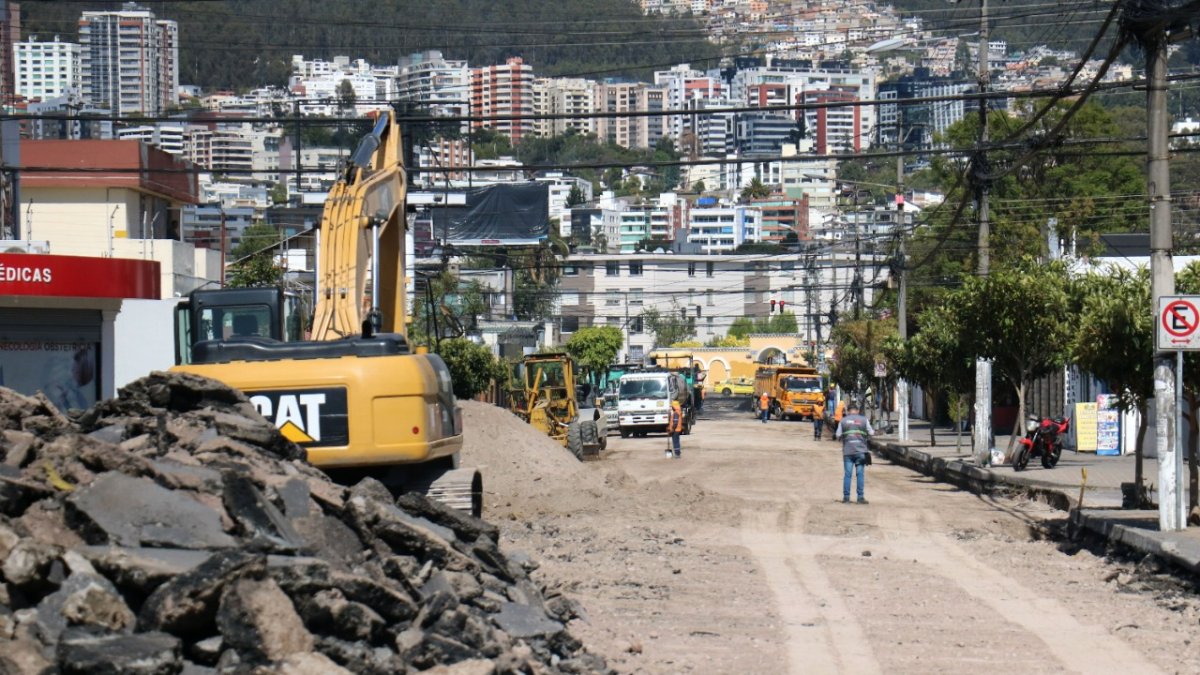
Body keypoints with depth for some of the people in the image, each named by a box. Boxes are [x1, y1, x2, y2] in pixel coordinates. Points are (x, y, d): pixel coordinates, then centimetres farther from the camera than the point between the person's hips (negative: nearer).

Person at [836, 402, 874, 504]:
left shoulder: (843, 420, 4)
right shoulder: (864, 420, 3)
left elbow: (838, 435, 5)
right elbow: (871, 433, 7)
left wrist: (834, 437, 25)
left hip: (848, 451, 0)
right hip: (861, 451, 0)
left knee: (847, 474, 3)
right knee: (860, 474, 1)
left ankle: (846, 497, 2)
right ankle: (860, 497, 0)